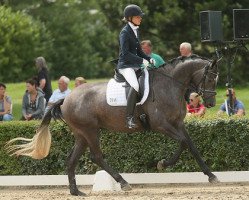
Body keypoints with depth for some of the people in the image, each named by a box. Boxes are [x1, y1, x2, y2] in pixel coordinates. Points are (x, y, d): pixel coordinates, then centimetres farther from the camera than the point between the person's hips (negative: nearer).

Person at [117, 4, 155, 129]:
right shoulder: (125, 32, -12)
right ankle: (129, 117, -31)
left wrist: (149, 59, 5)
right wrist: (142, 60, -23)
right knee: (135, 86, -31)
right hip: (125, 65, -9)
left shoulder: (135, 31, 15)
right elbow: (125, 53, -19)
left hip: (135, 65, 9)